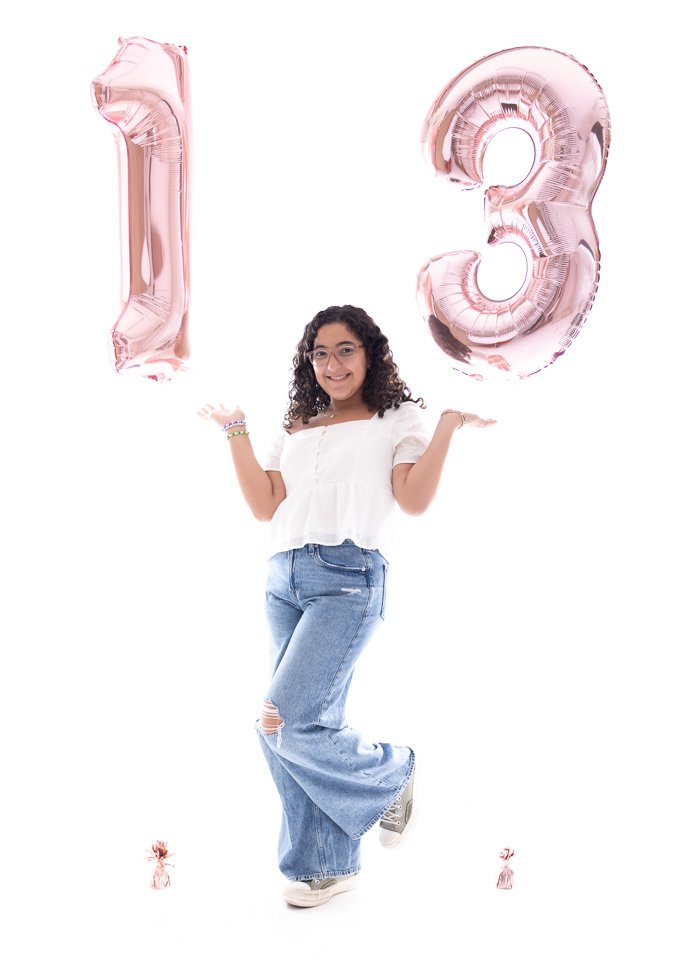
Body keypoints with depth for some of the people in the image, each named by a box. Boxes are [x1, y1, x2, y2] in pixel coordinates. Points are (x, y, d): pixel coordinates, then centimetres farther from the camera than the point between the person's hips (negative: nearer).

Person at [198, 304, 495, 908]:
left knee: (285, 725, -14)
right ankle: (328, 865, 23)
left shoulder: (397, 419, 9)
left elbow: (415, 499, -3)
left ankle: (393, 772, 13)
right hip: (284, 581, 5)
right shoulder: (297, 429, 21)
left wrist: (448, 426, -9)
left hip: (348, 579, -5)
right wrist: (237, 432, 13)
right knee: (313, 725, 7)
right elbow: (265, 505, 13)